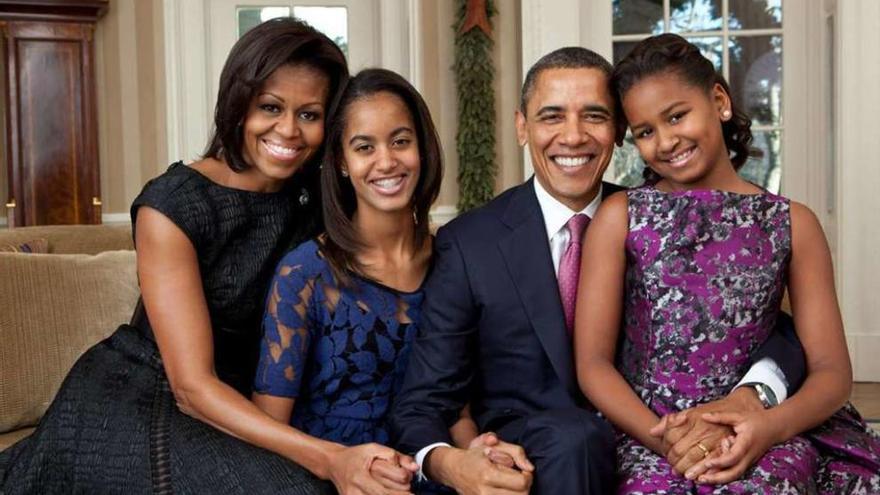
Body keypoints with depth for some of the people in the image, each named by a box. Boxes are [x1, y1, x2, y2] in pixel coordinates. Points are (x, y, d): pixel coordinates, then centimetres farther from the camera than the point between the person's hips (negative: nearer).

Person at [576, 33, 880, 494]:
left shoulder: (792, 224, 8)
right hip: (647, 435, 0)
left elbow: (832, 370, 3)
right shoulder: (619, 217, 5)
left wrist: (772, 425, -17)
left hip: (756, 436, 1)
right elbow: (592, 362, -1)